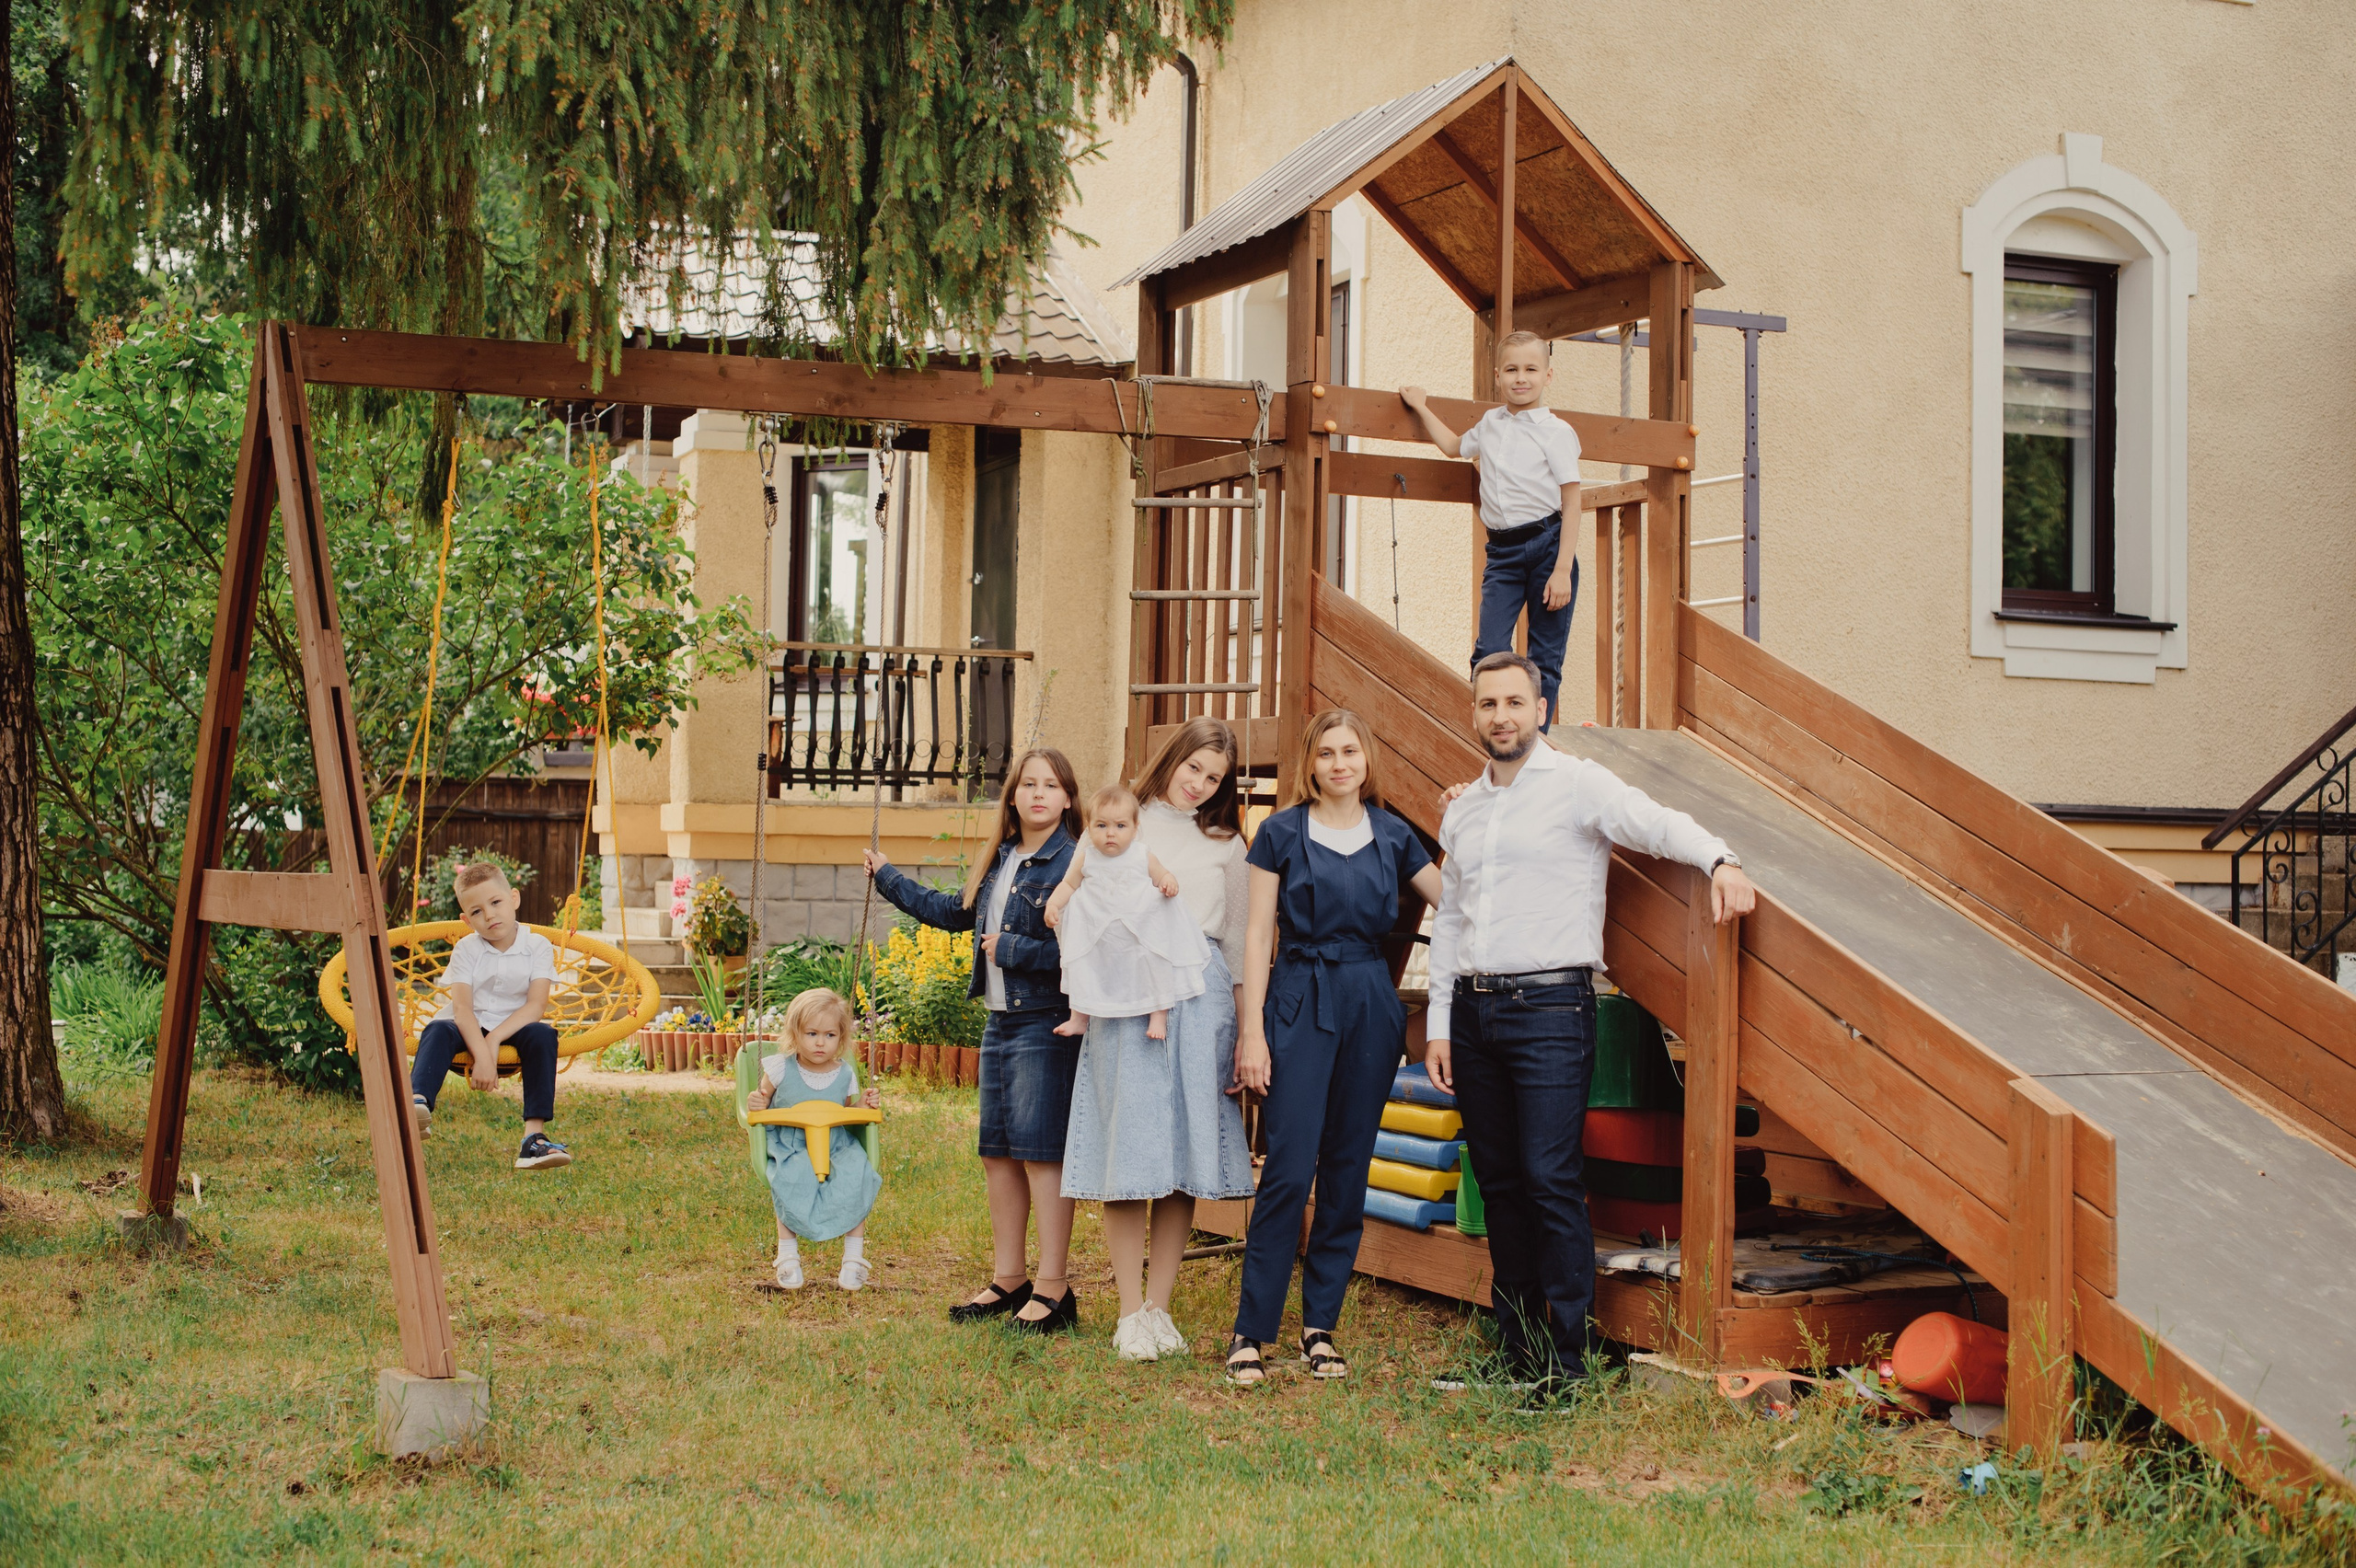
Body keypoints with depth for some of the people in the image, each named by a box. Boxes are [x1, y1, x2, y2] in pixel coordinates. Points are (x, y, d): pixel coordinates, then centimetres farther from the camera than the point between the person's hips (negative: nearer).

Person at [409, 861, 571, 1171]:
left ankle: (535, 1135, -39)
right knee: (438, 1031, -31)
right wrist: (481, 1055, -30)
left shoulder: (538, 946, -2)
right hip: (469, 1029, 0)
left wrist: (493, 1040, -26)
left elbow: (535, 1006, -13)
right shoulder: (466, 949, -1)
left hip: (513, 1030, 0)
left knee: (542, 1036, -31)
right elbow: (462, 1008, -14)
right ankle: (417, 1103, -59)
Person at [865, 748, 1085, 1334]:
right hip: (1000, 1023, 8)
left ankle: (1054, 1291, -1)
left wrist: (1009, 949, -14)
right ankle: (1008, 1280, 23)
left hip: (1046, 1026, -8)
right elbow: (954, 912, 31)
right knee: (998, 1153, 12)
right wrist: (888, 877, 37)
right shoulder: (997, 862, 13)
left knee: (1041, 1152, -7)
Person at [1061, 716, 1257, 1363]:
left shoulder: (1224, 842, 17)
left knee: (1184, 1157, 1)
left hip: (1200, 997, 3)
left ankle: (1159, 1308, 10)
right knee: (1128, 1155, -4)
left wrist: (1243, 1026, 13)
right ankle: (1131, 1314, 2)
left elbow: (1236, 937, 18)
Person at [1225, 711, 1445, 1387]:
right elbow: (1258, 935, -1)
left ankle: (1320, 1325, 15)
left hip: (1370, 1005, 3)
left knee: (1348, 1171, 6)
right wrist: (1251, 1030, -6)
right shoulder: (1282, 832, 0)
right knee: (1289, 1171, -10)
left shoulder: (1393, 836, 9)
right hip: (1299, 1001, -3)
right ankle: (1250, 1330, -2)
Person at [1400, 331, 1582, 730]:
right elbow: (1454, 446, 37)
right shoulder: (1489, 424, 12)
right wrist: (1421, 408, 36)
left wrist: (1562, 570, -13)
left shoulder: (1557, 432, -4)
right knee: (1489, 651, -9)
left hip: (1548, 545, -4)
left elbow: (1571, 505, -6)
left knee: (1545, 658, 2)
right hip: (1502, 551, 4)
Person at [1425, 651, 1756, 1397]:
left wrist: (1720, 859, -37)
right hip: (1474, 1010, 6)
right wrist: (1438, 1025, 14)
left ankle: (1566, 1359, -4)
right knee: (1499, 1183, 10)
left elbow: (1658, 824, -17)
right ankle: (1515, 1352, 19)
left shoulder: (1578, 785, -2)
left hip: (1550, 1007, -6)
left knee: (1551, 1180, -10)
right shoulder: (1462, 809, 16)